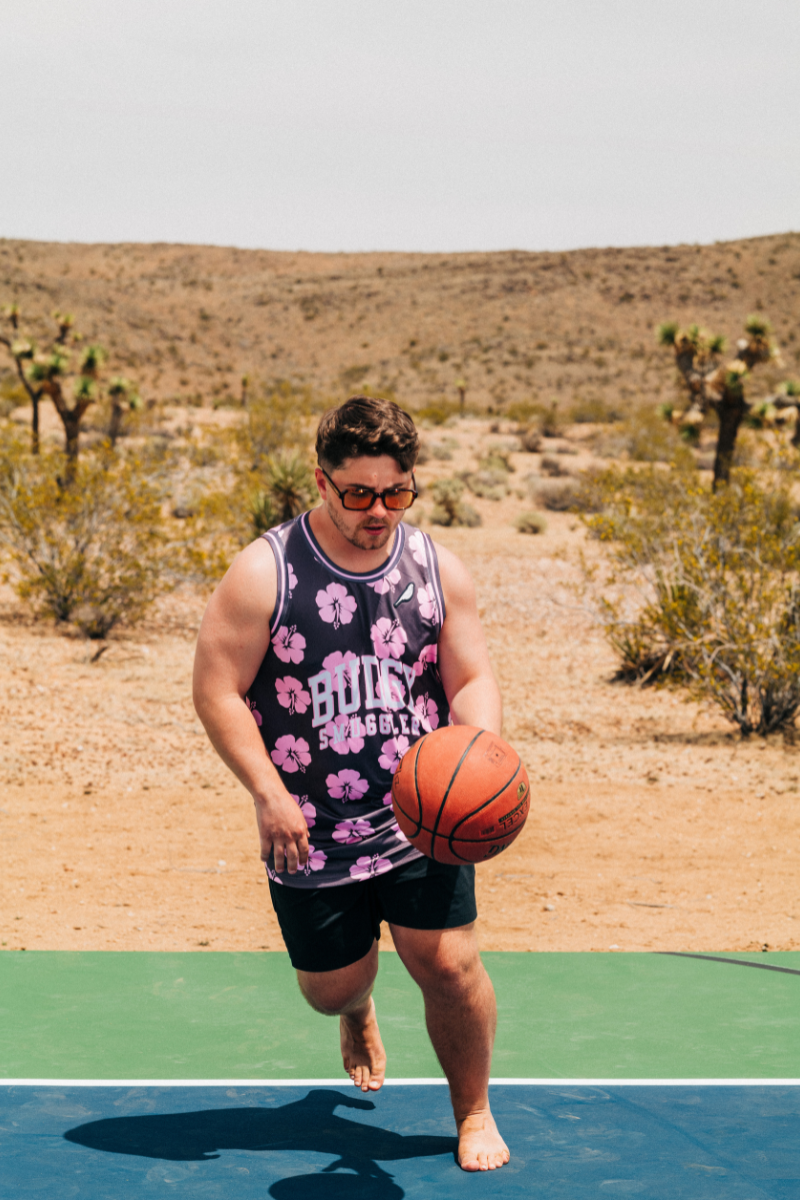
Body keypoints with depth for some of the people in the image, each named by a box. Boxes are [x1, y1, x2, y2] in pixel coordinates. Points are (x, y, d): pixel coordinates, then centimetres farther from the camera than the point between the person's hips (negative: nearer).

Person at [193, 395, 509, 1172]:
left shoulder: (438, 570, -1)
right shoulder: (266, 573, -11)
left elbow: (471, 680, 5)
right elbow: (216, 690, -9)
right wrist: (268, 793, -16)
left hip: (421, 819, 1)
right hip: (308, 834, -1)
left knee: (449, 965, -7)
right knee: (329, 986, 11)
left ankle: (473, 1114, 19)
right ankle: (358, 1012, 52)